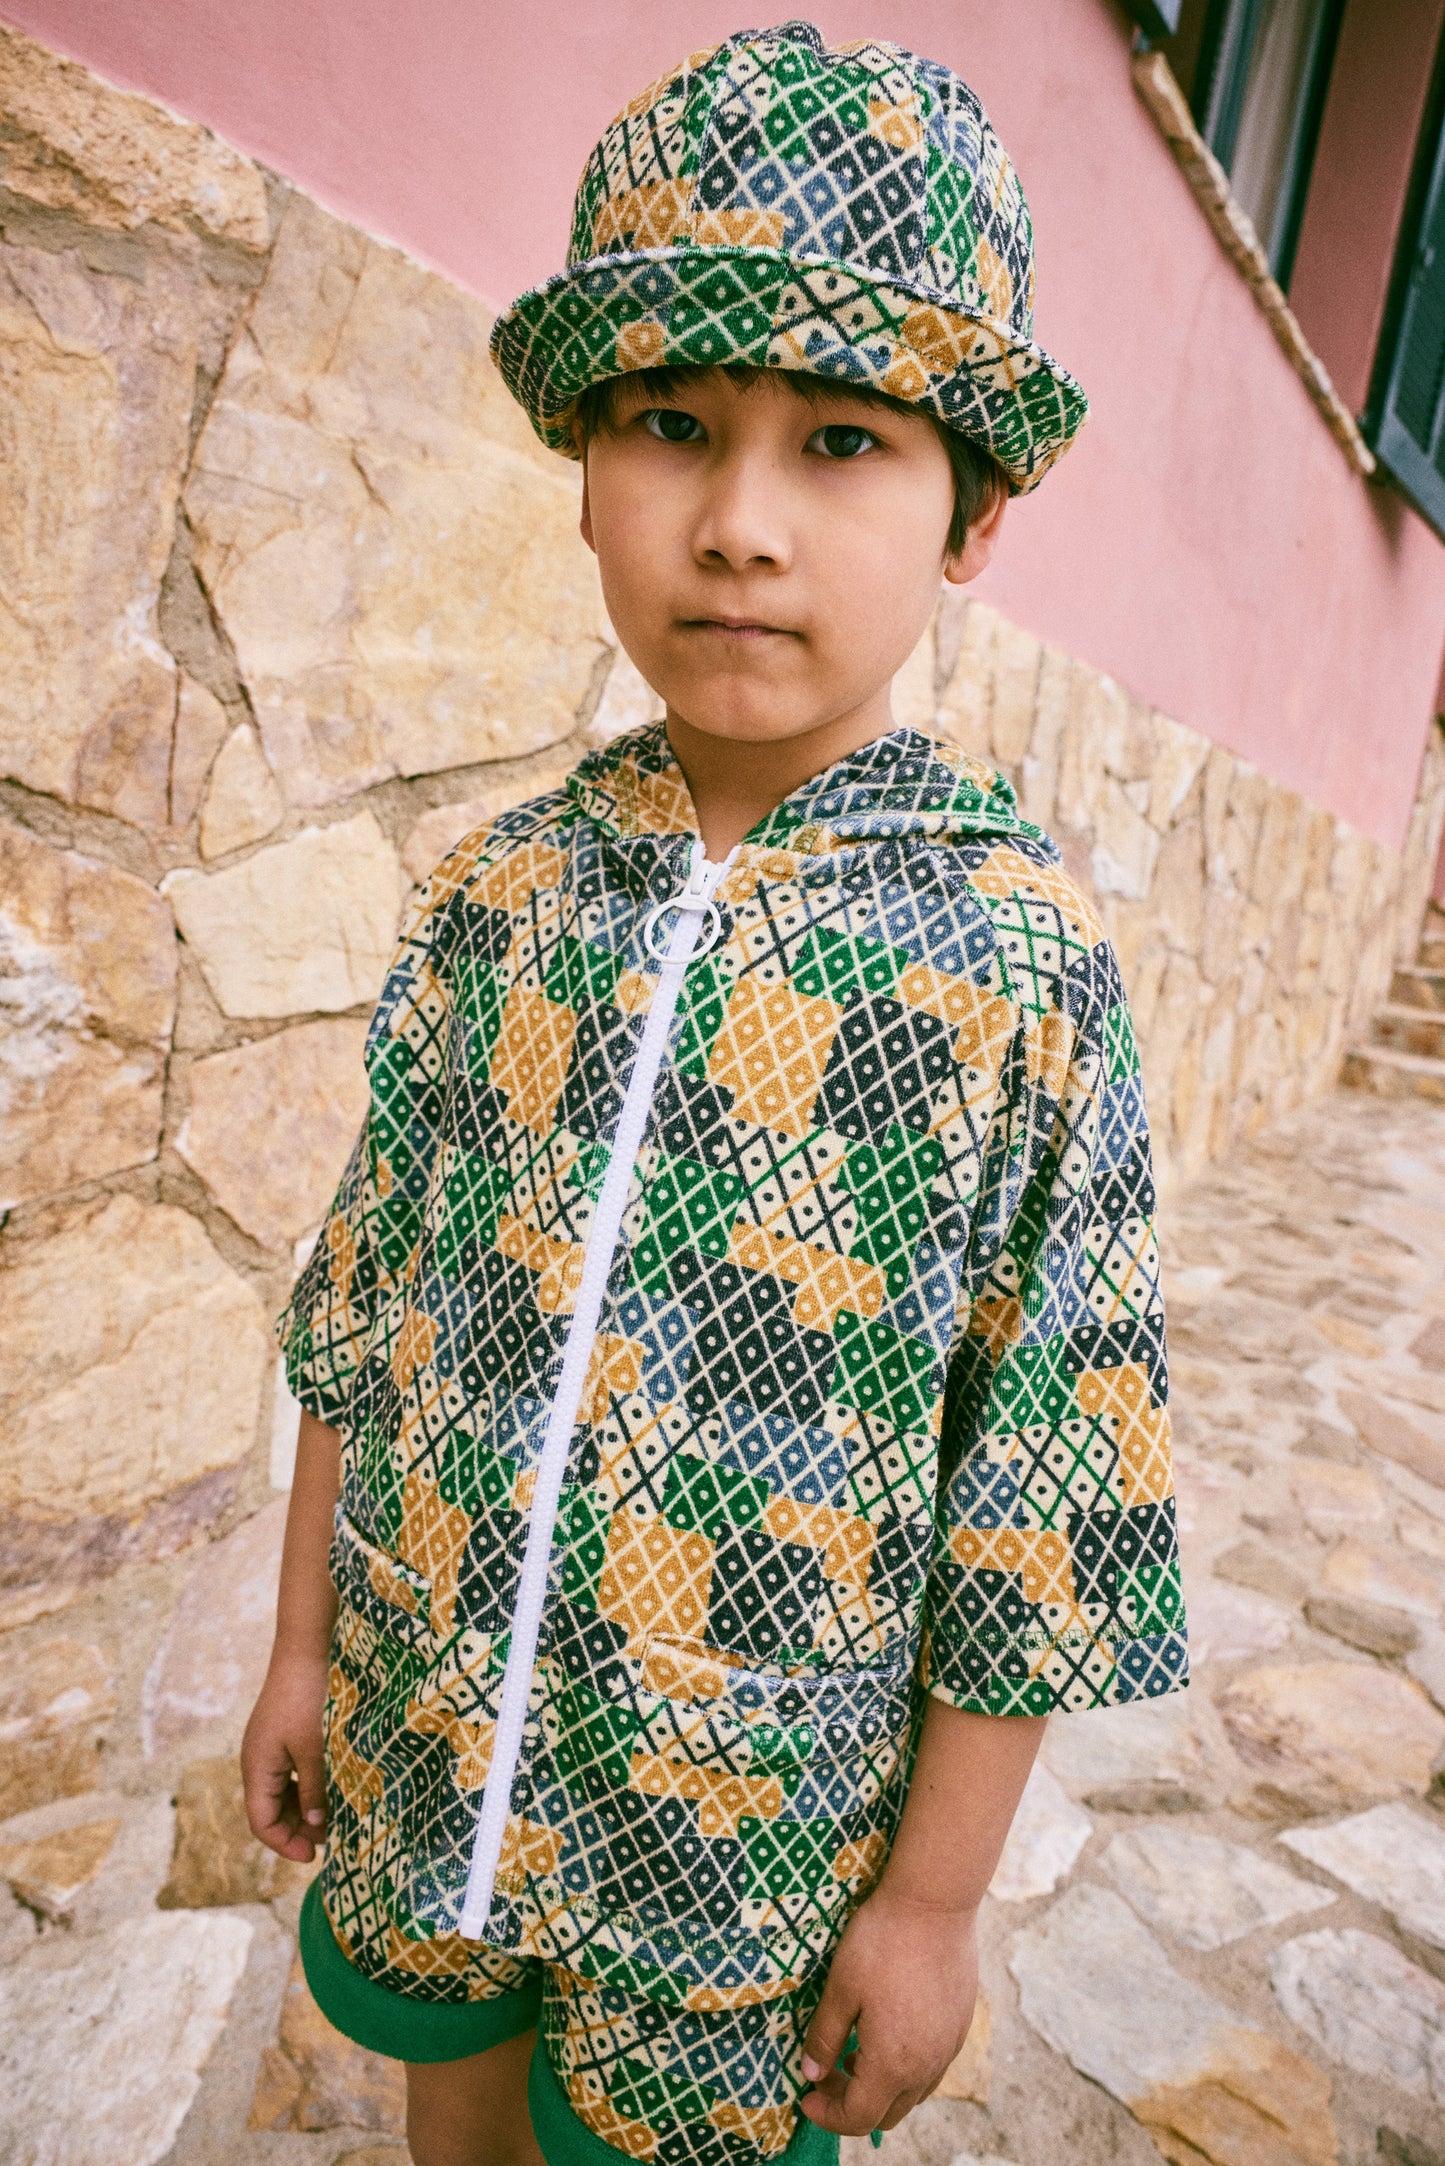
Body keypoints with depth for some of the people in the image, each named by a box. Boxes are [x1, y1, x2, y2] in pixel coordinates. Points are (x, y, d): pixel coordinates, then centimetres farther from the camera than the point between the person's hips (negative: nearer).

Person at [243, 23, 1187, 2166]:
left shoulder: (1016, 963, -20)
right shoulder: (497, 893, -10)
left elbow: (1042, 1499, -14)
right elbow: (367, 1308, 0)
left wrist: (939, 1893, -6)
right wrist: (303, 1646, 7)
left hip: (751, 1811, -3)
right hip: (424, 1732, 4)